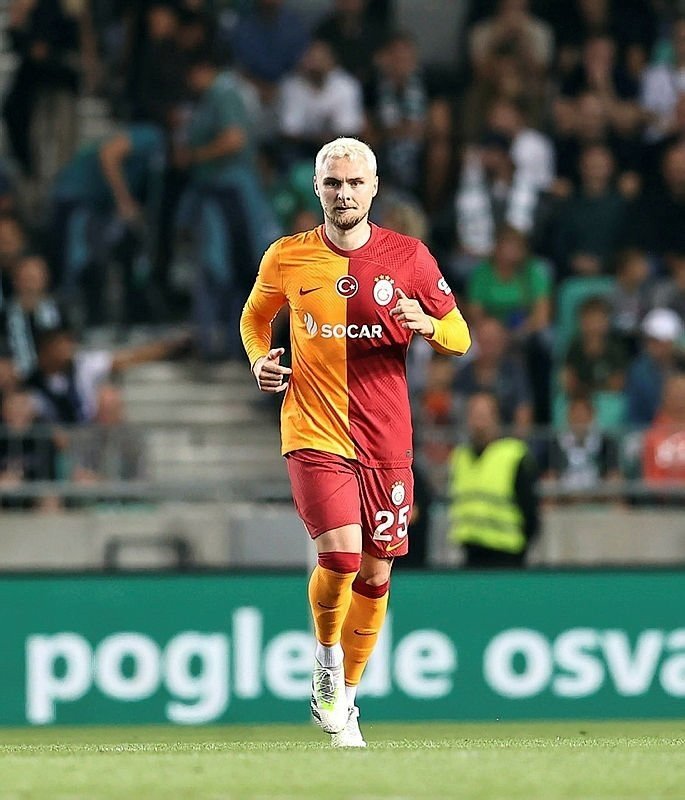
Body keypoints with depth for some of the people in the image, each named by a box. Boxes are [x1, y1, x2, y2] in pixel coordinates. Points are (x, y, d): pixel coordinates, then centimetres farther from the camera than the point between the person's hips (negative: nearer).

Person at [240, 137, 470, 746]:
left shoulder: (409, 257, 0)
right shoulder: (286, 259, 1)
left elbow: (461, 337, 6)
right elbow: (255, 316, 19)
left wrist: (429, 326, -16)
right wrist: (260, 359, -2)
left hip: (386, 440, 2)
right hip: (315, 437, -2)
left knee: (376, 574, 6)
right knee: (341, 554, -21)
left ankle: (346, 697, 24)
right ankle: (326, 656, 8)